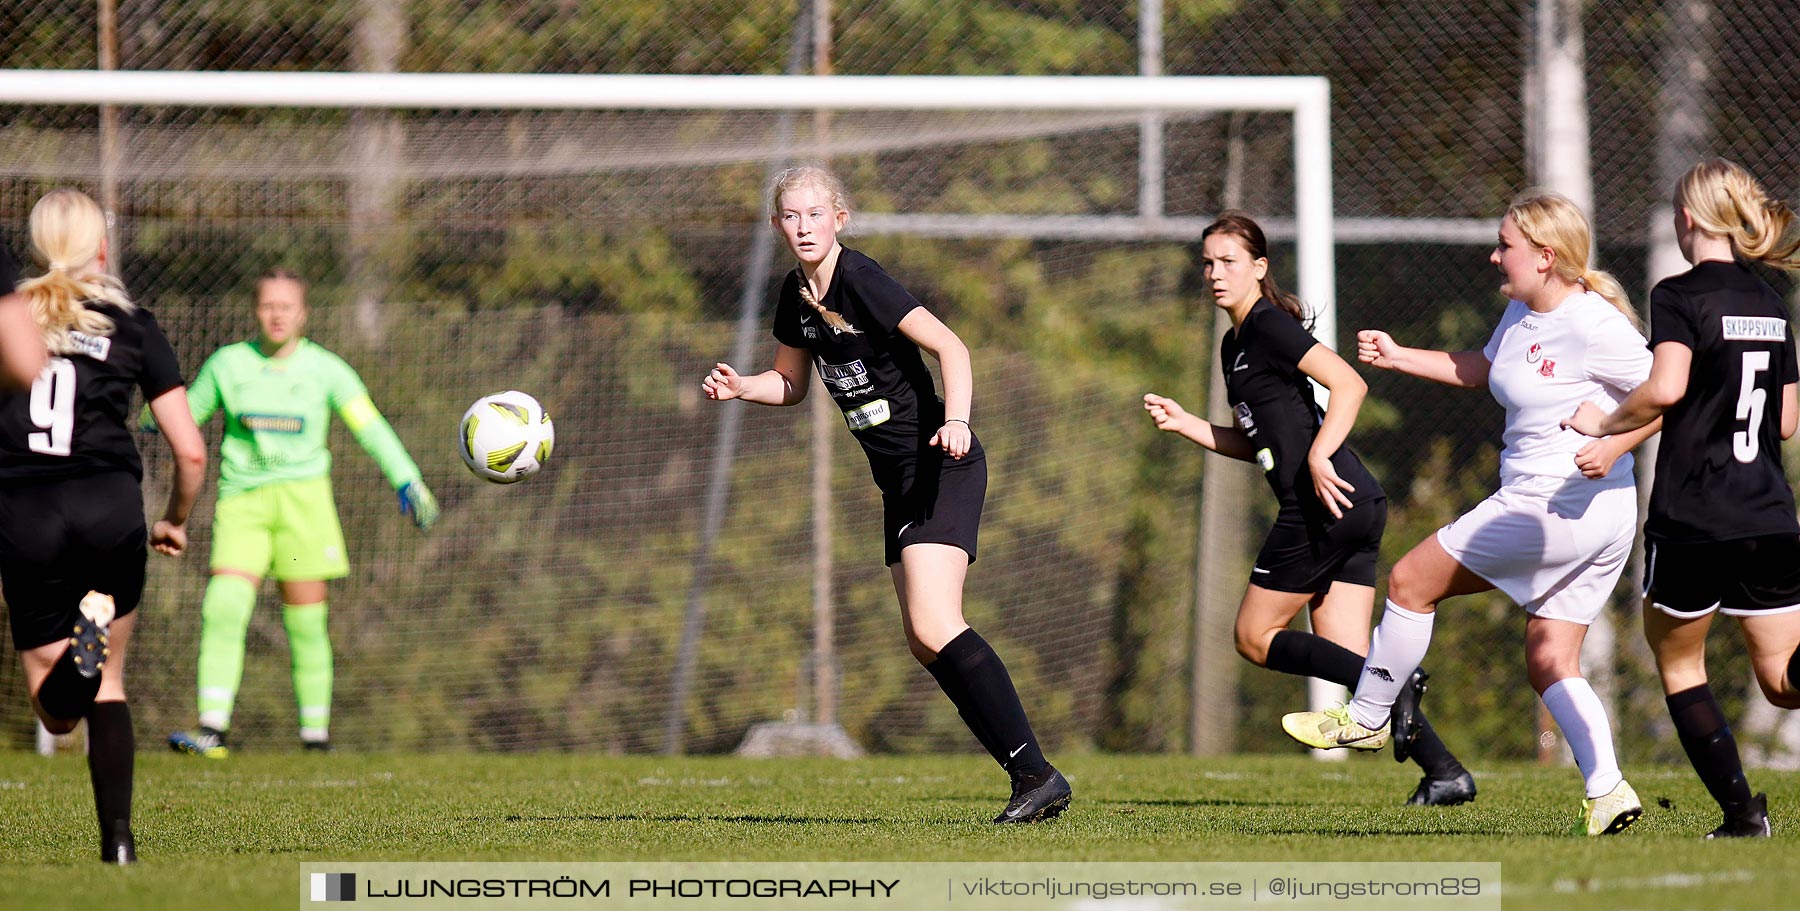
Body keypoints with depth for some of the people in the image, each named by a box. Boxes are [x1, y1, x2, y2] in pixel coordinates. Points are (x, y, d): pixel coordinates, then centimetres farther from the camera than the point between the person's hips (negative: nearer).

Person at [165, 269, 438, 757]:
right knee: (223, 608, -16)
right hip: (241, 498, 1)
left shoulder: (324, 369, 5)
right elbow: (182, 418, 18)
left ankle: (316, 736, 10)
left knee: (307, 622, 0)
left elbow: (368, 425, 3)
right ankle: (212, 730, -21)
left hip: (302, 497, -1)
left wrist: (406, 480, -7)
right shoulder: (228, 364, 8)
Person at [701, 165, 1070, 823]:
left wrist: (956, 422, -35)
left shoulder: (861, 281, -16)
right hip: (900, 480, 9)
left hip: (941, 467, -9)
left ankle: (1037, 774, -22)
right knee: (924, 642, 5)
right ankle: (1029, 777, 7)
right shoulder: (797, 297, 9)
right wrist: (738, 388, 4)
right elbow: (791, 384, 24)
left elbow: (950, 347, -20)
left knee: (933, 626, -21)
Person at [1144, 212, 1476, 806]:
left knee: (1256, 638, -2)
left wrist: (1319, 455, -26)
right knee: (1345, 657, 5)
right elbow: (1256, 444, 28)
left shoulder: (1269, 325, -7)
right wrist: (1183, 423, 18)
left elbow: (1349, 384, -17)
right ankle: (1445, 772, -3)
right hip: (1358, 507, 10)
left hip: (1326, 503, -10)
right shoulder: (1234, 344, 22)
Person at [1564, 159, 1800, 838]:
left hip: (1692, 522, -5)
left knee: (1678, 662, 15)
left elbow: (1665, 388, -24)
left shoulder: (1680, 296, -8)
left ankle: (1740, 808, 3)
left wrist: (1604, 424, -7)